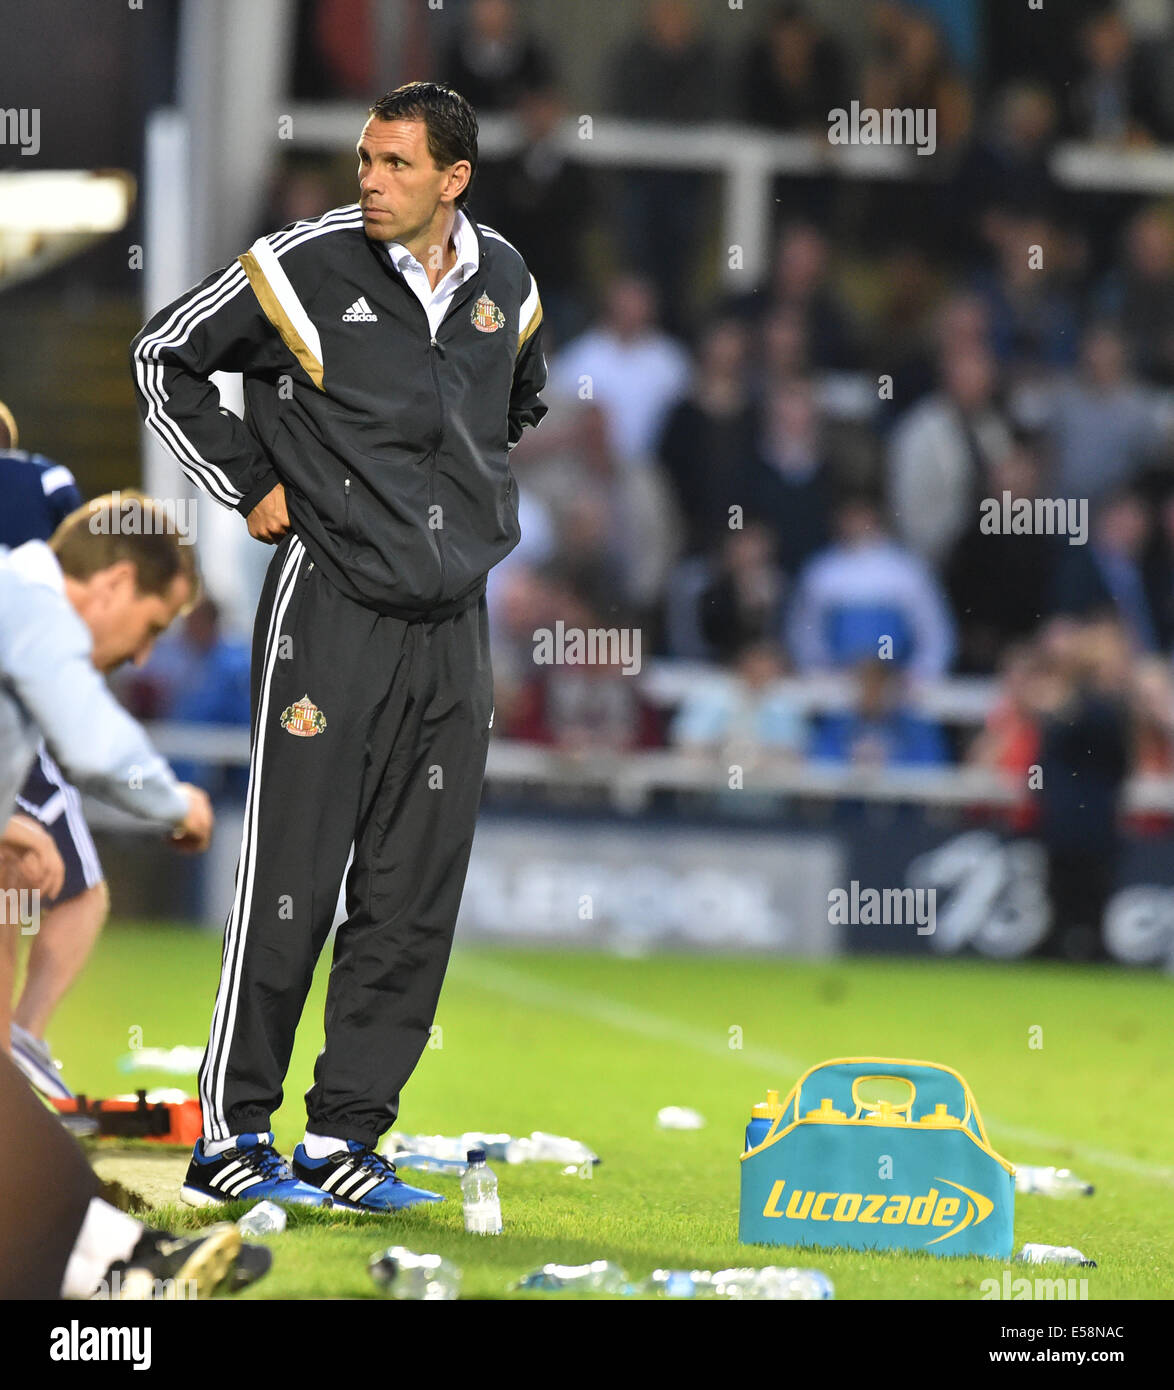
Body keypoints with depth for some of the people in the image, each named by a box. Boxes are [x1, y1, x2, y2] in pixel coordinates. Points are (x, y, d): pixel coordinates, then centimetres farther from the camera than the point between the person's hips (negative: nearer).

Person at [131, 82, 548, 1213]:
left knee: (416, 894, 4)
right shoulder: (307, 267, -8)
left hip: (452, 623, 5)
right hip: (331, 608, -5)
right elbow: (164, 356, 3)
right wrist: (249, 483, 0)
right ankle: (229, 1137, 1)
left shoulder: (504, 282, 7)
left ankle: (344, 1135, 11)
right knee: (291, 877, -6)